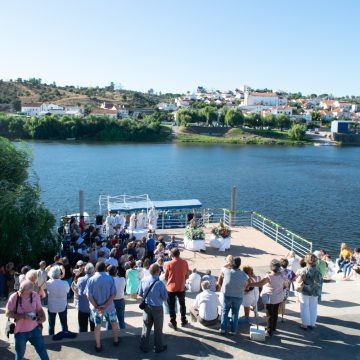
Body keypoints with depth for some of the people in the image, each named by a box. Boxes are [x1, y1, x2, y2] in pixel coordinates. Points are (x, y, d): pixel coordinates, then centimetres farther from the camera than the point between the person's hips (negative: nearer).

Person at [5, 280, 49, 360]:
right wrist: (22, 316, -25)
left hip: (34, 329, 2)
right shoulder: (14, 297, -19)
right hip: (20, 331, -2)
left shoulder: (35, 296, -12)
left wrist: (43, 317, -19)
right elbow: (8, 313, -13)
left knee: (42, 349, 12)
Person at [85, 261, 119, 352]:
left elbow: (89, 296, -14)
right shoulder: (110, 278, -12)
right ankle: (116, 340, 36)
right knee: (114, 323, 22)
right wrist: (105, 305, -17)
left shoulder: (91, 280, -12)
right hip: (109, 306, 0)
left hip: (95, 307, 0)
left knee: (97, 326, 15)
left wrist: (97, 307, -13)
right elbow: (113, 294, -16)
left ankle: (98, 346, 26)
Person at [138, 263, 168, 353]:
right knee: (158, 329, 15)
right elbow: (165, 298, -15)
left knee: (146, 327, 19)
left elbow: (140, 294, 1)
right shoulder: (160, 283, -26)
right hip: (157, 308, -4)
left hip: (147, 306, 4)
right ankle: (159, 347, 32)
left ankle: (144, 347, 31)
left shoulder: (143, 281, -12)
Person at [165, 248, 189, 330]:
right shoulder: (184, 262, -8)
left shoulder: (169, 264, -14)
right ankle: (183, 321, 33)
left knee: (171, 306, 12)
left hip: (171, 288, -2)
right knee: (182, 304, 23)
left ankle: (173, 324, 19)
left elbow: (166, 277, -5)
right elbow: (187, 276, 1)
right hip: (181, 287, 2)